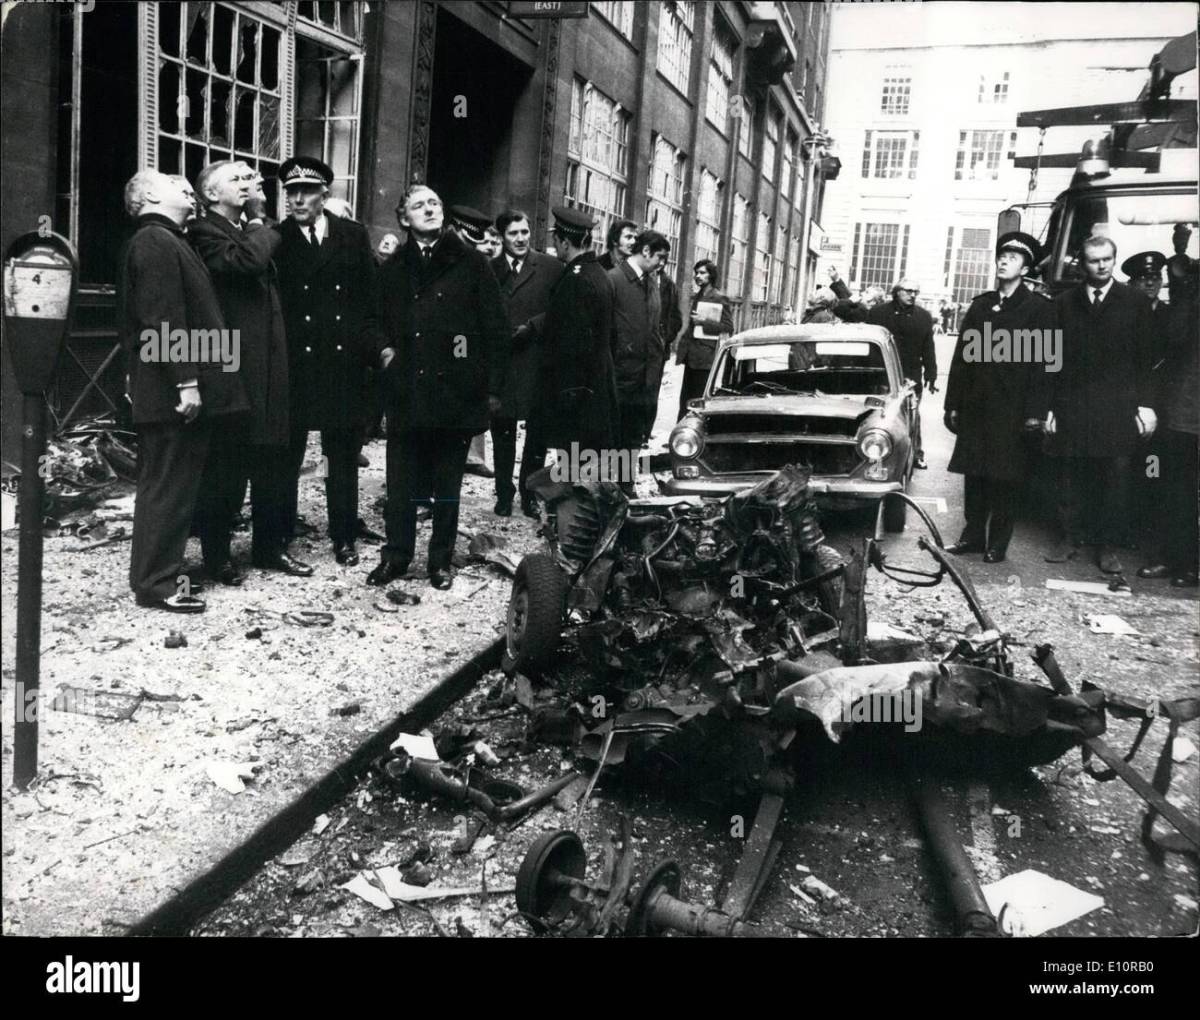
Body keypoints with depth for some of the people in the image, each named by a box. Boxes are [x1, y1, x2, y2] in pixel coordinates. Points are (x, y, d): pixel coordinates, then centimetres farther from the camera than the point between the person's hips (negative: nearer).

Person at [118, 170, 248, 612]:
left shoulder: (165, 241, 21)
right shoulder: (156, 242, -12)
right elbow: (164, 319, -20)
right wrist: (185, 380, -22)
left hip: (166, 392, 10)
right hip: (170, 393, -10)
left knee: (171, 487, 15)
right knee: (166, 488, -3)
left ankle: (160, 574, 25)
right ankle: (156, 584, 5)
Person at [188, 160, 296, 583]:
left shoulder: (253, 232, 19)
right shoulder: (206, 232, -6)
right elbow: (246, 261, -24)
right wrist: (258, 220, -10)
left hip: (268, 367, 8)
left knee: (273, 461, 12)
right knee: (225, 467, 0)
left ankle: (270, 546, 24)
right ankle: (217, 554, 12)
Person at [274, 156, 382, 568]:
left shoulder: (354, 235, 6)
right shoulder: (275, 239, 1)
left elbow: (370, 297, 6)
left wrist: (371, 347, -3)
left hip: (345, 363, 2)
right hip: (293, 361, -1)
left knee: (343, 456, 10)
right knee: (287, 456, 6)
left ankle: (344, 537, 22)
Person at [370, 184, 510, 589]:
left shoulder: (471, 263, 2)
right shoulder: (393, 270, 13)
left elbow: (495, 328, 0)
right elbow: (378, 322, 24)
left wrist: (493, 386, -4)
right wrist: (384, 349, 3)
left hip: (455, 391, -2)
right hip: (406, 392, 2)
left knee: (447, 485, 7)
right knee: (401, 483, 5)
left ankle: (441, 559, 19)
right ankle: (396, 555, 18)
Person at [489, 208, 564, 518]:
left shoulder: (550, 267, 1)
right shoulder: (490, 269, 8)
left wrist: (531, 327, -13)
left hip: (537, 362, -2)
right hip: (500, 362, 2)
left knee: (537, 434, 5)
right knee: (502, 431, 8)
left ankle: (529, 493, 18)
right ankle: (504, 493, 20)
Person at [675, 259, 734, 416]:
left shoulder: (720, 299, -4)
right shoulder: (695, 296, 17)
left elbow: (728, 327, -8)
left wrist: (705, 321, -16)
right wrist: (682, 344, 19)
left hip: (705, 355, -7)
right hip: (691, 354, 7)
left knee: (698, 397, -5)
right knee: (685, 396, 6)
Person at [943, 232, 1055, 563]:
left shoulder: (1038, 308, -1)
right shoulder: (981, 304, 13)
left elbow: (1041, 363, -7)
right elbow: (961, 355, 12)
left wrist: (1034, 413, -13)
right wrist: (953, 403, 8)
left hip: (1011, 409, -4)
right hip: (975, 405, 4)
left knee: (1005, 479, 1)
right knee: (973, 474, 8)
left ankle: (997, 542, 10)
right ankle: (972, 535, 20)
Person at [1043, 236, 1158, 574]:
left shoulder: (1136, 302, 6)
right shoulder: (1064, 303, 9)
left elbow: (1146, 359, 5)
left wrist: (1146, 404, -3)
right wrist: (1050, 406, 2)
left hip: (1118, 409, -1)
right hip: (1072, 408, 1)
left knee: (1115, 479, 1)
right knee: (1071, 477, 4)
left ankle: (1109, 546, 9)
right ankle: (1069, 538, 15)